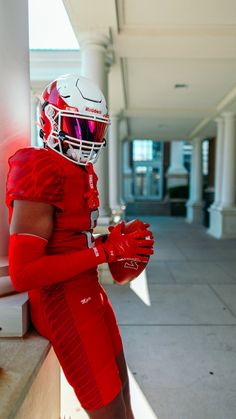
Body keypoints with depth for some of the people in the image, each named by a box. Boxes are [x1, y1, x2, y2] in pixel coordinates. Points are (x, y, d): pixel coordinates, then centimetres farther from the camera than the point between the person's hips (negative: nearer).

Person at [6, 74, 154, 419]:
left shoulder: (81, 172, 10)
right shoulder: (41, 175, -20)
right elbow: (23, 274, -25)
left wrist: (115, 242, -2)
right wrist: (107, 251, -24)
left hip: (90, 292, 9)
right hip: (65, 304, -9)